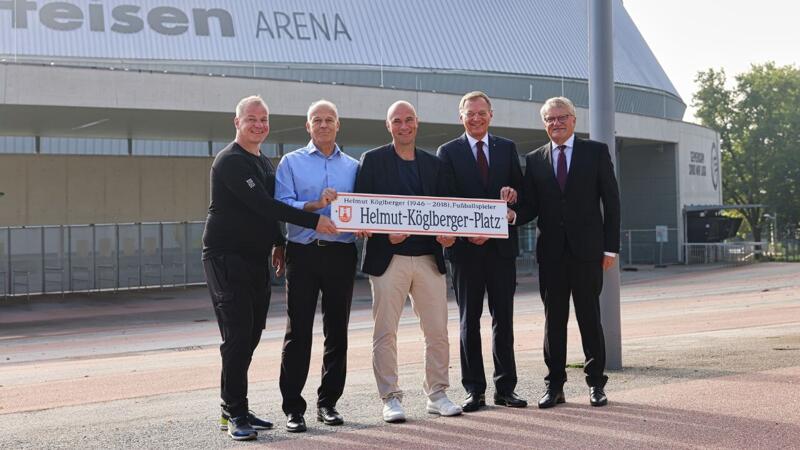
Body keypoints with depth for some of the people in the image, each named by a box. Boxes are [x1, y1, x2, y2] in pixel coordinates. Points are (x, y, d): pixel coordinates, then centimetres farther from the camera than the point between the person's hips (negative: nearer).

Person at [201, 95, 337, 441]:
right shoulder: (230, 161, -12)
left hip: (257, 259, 8)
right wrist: (313, 222, -23)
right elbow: (263, 204, -21)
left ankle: (235, 410, 15)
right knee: (237, 337, -10)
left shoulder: (264, 163, 17)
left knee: (250, 336, 8)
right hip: (227, 257, -8)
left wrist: (278, 243, 19)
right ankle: (234, 414, -4)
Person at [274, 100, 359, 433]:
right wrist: (315, 206, -19)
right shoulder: (291, 162, 7)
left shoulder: (353, 167, 16)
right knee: (298, 331, -3)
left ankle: (328, 402, 16)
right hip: (303, 253, -3)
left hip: (341, 254, 3)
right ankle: (293, 407, 1)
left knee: (337, 330, 6)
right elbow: (281, 206, -5)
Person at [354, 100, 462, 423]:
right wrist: (385, 233, -17)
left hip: (429, 258, 3)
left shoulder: (433, 164, 15)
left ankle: (437, 394, 17)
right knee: (385, 332, 0)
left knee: (437, 331, 5)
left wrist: (448, 234, -5)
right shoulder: (372, 160, 3)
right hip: (388, 258, -3)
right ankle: (391, 398, 9)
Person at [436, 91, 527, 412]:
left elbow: (520, 189, 13)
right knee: (469, 321, 3)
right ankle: (474, 390, 9)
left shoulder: (507, 148, 12)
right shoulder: (448, 152, 4)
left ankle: (505, 388, 12)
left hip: (501, 245, 2)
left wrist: (512, 193, -11)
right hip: (466, 246, -2)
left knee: (504, 319, 5)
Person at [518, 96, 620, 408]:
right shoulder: (534, 160, 10)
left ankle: (596, 383, 13)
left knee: (589, 316, 4)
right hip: (551, 251, 2)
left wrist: (610, 247, -3)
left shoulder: (596, 152, 4)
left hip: (586, 248, -2)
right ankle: (555, 385, 11)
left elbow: (611, 201, 2)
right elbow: (530, 207, 7)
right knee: (554, 318, 5)